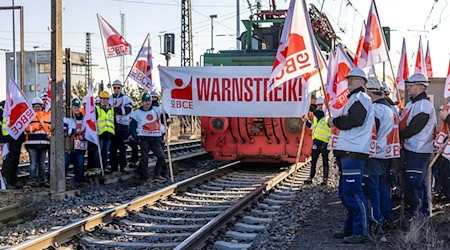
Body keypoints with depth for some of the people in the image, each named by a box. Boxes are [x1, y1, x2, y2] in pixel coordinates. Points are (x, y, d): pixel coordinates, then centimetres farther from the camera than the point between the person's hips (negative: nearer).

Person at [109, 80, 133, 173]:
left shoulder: (126, 99, 1)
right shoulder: (110, 99, 13)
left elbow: (127, 110, -13)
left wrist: (114, 108, -18)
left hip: (122, 126, -3)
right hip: (111, 126, 3)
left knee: (122, 147, -1)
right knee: (112, 147, 4)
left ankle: (122, 166, 6)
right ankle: (113, 166, 11)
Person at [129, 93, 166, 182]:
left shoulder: (157, 110, 9)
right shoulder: (137, 113, 2)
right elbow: (132, 126, 2)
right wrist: (134, 136, -9)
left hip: (155, 139, 3)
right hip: (144, 139, -3)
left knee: (161, 157, -3)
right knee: (144, 158, -3)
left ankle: (157, 175, 12)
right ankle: (145, 178, 7)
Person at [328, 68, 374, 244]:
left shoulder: (360, 98, -6)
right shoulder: (354, 99, 26)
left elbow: (354, 121, -20)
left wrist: (335, 121, -6)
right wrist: (336, 123, 11)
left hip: (354, 152, -11)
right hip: (348, 152, 11)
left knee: (353, 192, -11)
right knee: (345, 192, 15)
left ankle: (360, 232, -8)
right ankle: (350, 229, 23)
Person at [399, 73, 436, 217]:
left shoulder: (424, 105, -15)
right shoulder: (412, 104, 17)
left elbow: (413, 128, -19)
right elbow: (402, 123, 17)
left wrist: (398, 136, -9)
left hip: (418, 151, -10)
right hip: (410, 149, 10)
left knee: (412, 184, -8)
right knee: (419, 183, 17)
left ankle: (414, 214, -2)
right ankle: (424, 212, 26)